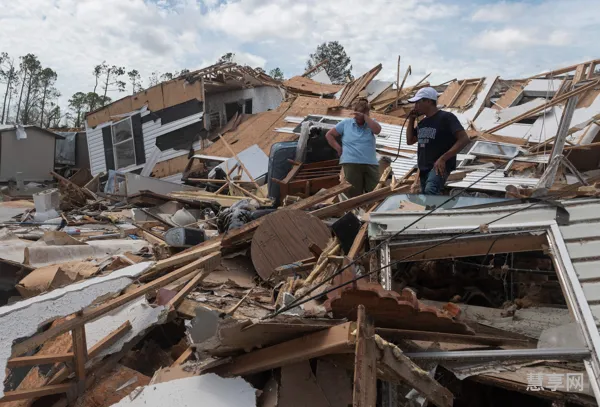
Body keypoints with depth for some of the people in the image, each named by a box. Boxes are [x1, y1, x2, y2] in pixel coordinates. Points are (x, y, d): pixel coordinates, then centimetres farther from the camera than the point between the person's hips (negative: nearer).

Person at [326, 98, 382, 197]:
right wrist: (338, 148, 4)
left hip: (371, 164, 2)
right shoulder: (345, 123, 10)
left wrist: (365, 117, -10)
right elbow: (329, 135, 15)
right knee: (355, 195, -1)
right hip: (351, 164, -2)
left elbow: (377, 130, -10)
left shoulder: (370, 123, 12)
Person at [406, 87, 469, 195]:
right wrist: (411, 120, 12)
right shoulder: (422, 122, 16)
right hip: (424, 168, 9)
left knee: (430, 191, -34)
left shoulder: (446, 117, -8)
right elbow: (410, 141, 24)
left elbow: (464, 139, -16)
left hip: (439, 166, -8)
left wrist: (443, 158, -25)